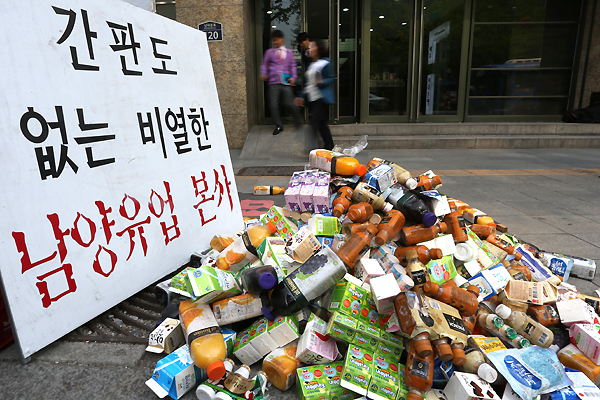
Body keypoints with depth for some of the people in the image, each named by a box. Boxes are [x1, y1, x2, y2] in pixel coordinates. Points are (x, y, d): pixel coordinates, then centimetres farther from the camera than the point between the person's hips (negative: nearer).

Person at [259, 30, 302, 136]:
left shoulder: (289, 52, 12)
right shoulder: (269, 52, 9)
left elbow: (292, 65, 15)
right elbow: (264, 64, 14)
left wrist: (293, 77, 1)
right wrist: (263, 73, -3)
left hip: (286, 83, -1)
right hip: (273, 82, 1)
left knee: (289, 104, -4)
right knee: (273, 105, -4)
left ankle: (298, 119, 27)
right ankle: (278, 126, 12)